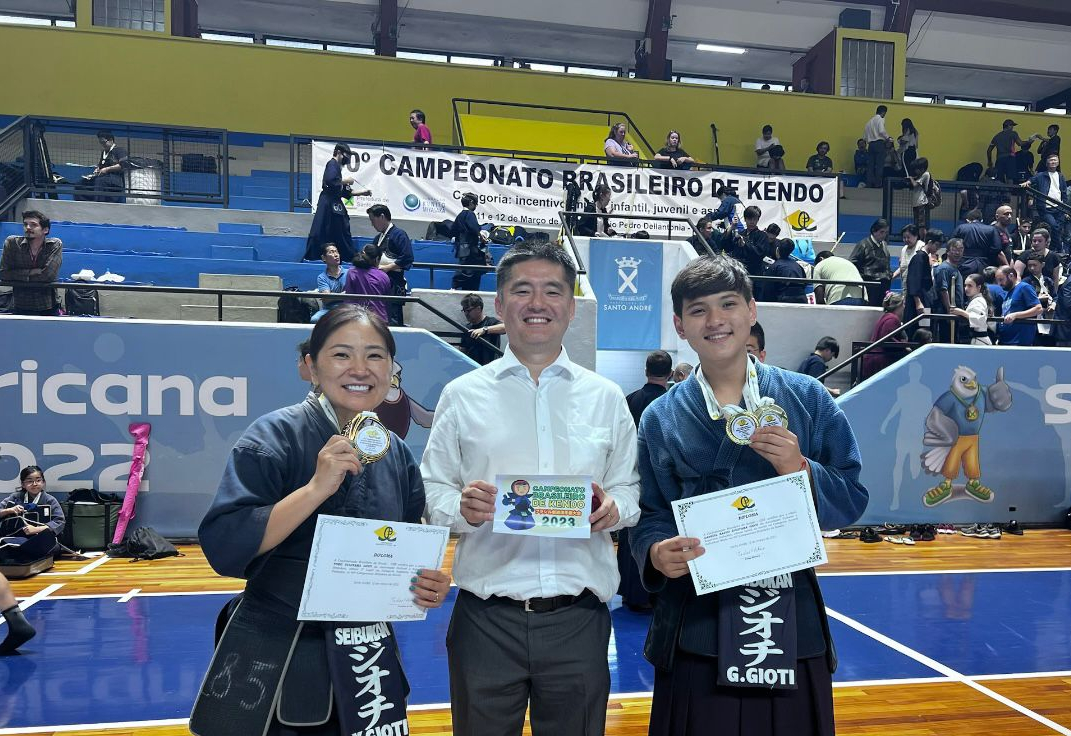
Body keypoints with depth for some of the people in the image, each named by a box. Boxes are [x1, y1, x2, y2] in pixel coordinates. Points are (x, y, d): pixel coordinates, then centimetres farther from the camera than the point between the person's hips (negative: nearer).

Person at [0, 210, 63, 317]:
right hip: (20, 308, 1)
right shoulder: (11, 242, -5)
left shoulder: (55, 245, -8)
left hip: (49, 309, -1)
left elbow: (48, 275, -18)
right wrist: (35, 272, -16)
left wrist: (19, 274, -10)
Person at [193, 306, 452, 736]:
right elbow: (223, 549, -22)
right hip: (272, 664, -4)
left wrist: (428, 586, -8)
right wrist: (316, 488, -27)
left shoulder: (398, 455, 2)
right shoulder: (275, 436, -13)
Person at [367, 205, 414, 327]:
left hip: (394, 284, -9)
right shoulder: (378, 237, 21)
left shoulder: (399, 234, -6)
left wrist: (387, 267, -16)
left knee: (392, 320, -12)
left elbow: (407, 258, -15)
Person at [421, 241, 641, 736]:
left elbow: (629, 491, 9)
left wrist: (613, 509, -12)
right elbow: (430, 495, 3)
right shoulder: (462, 395, 4)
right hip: (486, 618, -1)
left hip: (578, 620, 1)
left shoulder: (606, 398, 8)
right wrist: (462, 507, -18)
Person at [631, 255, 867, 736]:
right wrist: (657, 554, -18)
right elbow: (648, 516, 3)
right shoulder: (660, 419, 2)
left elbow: (852, 500, 2)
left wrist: (801, 470, -17)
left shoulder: (807, 399, 2)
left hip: (792, 622, 1)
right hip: (696, 628, 0)